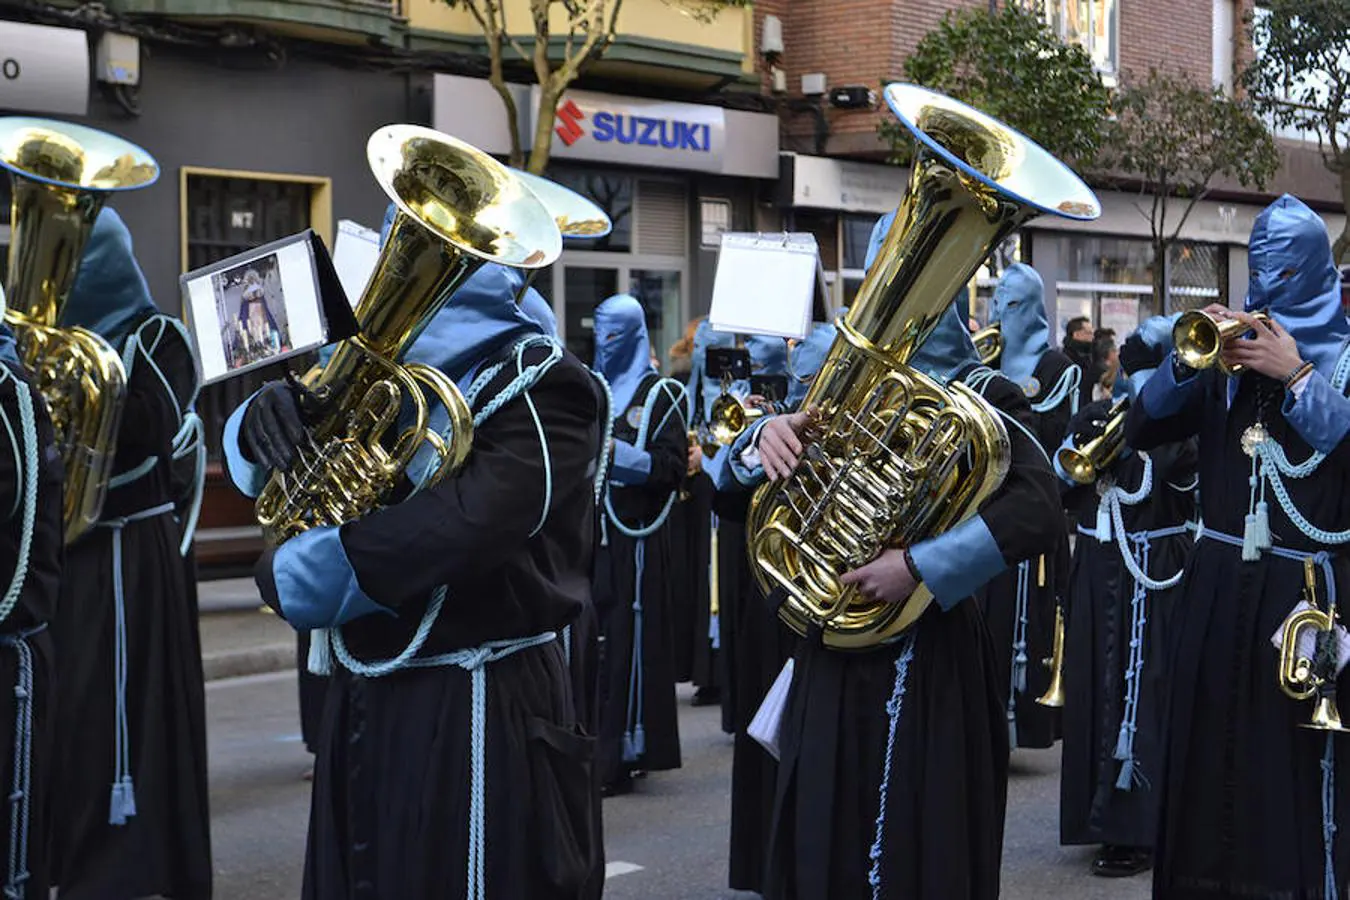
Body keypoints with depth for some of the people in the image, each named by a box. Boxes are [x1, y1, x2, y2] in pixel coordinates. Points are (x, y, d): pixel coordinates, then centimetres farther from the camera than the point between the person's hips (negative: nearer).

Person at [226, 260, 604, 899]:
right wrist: (264, 421, -11)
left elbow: (471, 518, -28)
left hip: (478, 711, -7)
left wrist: (297, 573, -19)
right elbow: (259, 469, 14)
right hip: (362, 704, 7)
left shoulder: (539, 381, -11)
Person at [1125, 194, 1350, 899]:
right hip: (1219, 579, 4)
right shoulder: (1228, 350, 9)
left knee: (1293, 757, -2)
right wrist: (1186, 357, -10)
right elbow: (1141, 430, 3)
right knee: (1210, 742, 8)